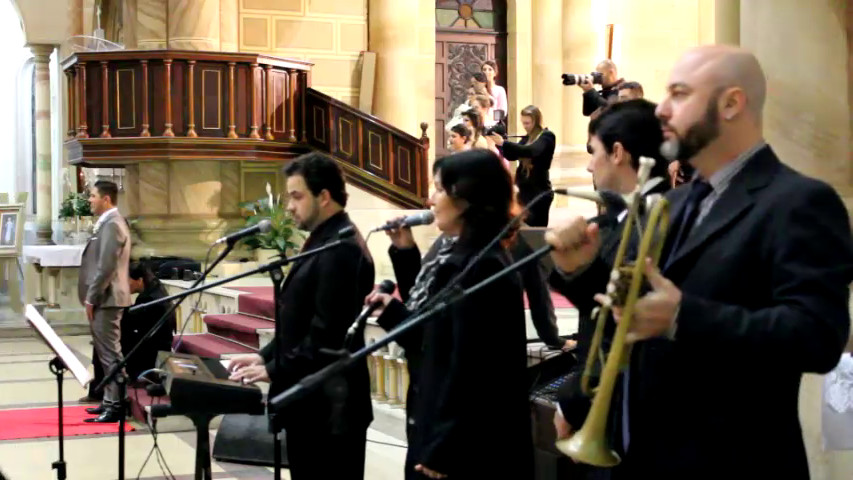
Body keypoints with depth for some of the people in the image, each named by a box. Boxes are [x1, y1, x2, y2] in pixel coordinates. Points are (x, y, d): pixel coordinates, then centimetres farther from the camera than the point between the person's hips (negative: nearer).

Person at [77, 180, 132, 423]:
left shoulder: (112, 224, -16)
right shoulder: (107, 222, 17)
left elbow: (107, 266, -21)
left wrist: (91, 298, -18)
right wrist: (91, 297, 19)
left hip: (105, 299, -11)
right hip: (103, 298, 11)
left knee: (110, 353, -8)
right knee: (106, 352, 14)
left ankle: (115, 406, -6)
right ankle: (110, 400, 21)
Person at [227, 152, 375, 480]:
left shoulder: (340, 249, -19)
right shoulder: (326, 242, 16)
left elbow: (328, 332, -23)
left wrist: (275, 370, -15)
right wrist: (266, 356, 11)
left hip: (328, 406, -10)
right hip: (312, 402, 11)